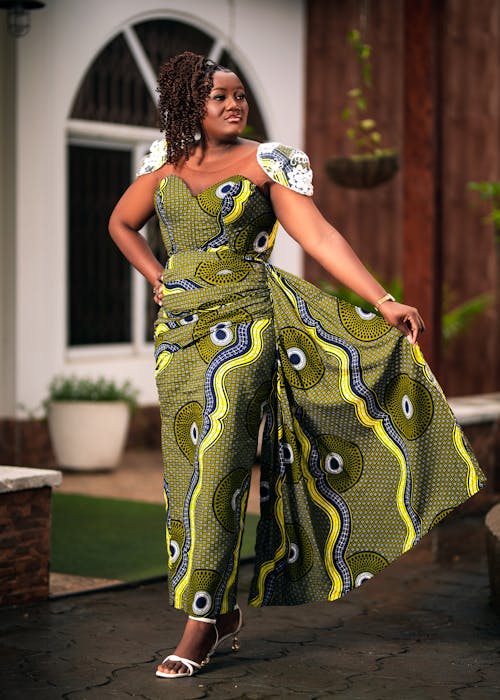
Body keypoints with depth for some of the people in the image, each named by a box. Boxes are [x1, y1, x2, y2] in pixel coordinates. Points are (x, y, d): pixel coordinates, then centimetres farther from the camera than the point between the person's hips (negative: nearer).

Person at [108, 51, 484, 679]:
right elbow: (121, 224, 24)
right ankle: (224, 612, 17)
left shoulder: (267, 162, -2)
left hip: (243, 321, -4)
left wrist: (383, 303, -20)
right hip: (181, 327, 4)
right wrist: (159, 280, 11)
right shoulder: (166, 161, 10)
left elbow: (319, 237, -10)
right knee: (187, 470, 5)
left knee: (215, 465, -11)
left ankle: (200, 621, -5)